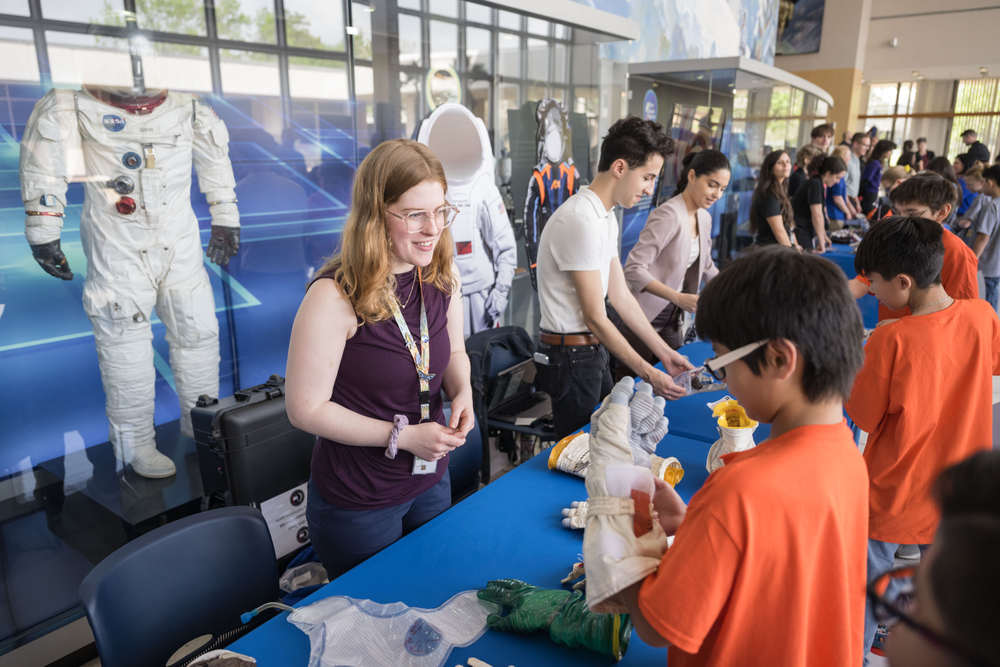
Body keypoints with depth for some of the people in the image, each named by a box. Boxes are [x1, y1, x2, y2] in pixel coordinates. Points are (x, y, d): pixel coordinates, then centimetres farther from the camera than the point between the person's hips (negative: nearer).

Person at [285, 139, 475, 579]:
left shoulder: (443, 277, -6)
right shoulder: (335, 296, -25)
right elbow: (305, 408, -20)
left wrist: (462, 390, -11)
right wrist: (402, 436, -23)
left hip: (431, 482, 6)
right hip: (357, 501, -5)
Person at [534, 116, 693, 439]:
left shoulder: (607, 217, 9)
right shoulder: (580, 221, -23)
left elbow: (620, 295, 11)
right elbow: (595, 318, -21)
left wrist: (664, 351, 10)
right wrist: (649, 374, -14)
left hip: (594, 350, 10)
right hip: (570, 355, -9)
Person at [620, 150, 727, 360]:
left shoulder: (705, 218, 7)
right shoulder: (669, 215, -19)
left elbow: (706, 267, 22)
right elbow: (634, 269, -25)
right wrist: (678, 297, -31)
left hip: (673, 318, 8)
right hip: (645, 317, -8)